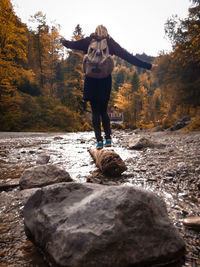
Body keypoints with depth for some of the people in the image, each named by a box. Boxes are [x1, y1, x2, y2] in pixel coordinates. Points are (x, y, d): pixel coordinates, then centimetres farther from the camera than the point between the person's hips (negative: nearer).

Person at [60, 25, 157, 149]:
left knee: (95, 111, 3)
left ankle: (99, 140, -2)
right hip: (105, 80, 1)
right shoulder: (111, 43, 7)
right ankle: (108, 138, 10)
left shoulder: (88, 41, 7)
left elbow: (71, 44, 21)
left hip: (91, 79, -1)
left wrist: (63, 41, 45)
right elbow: (128, 56, 3)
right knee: (104, 110, 13)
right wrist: (148, 66, 6)